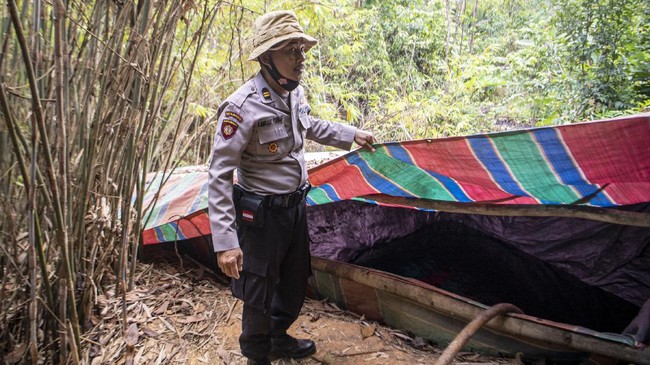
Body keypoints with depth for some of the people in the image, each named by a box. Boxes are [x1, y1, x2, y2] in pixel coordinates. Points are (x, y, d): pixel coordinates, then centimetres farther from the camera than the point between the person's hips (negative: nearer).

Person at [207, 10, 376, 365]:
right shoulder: (243, 107, -26)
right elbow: (219, 176, -25)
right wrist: (225, 241, -28)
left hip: (295, 206, 8)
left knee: (295, 282, 23)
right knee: (259, 294, 9)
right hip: (262, 215, -8)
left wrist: (351, 135, 26)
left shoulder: (294, 92, -1)